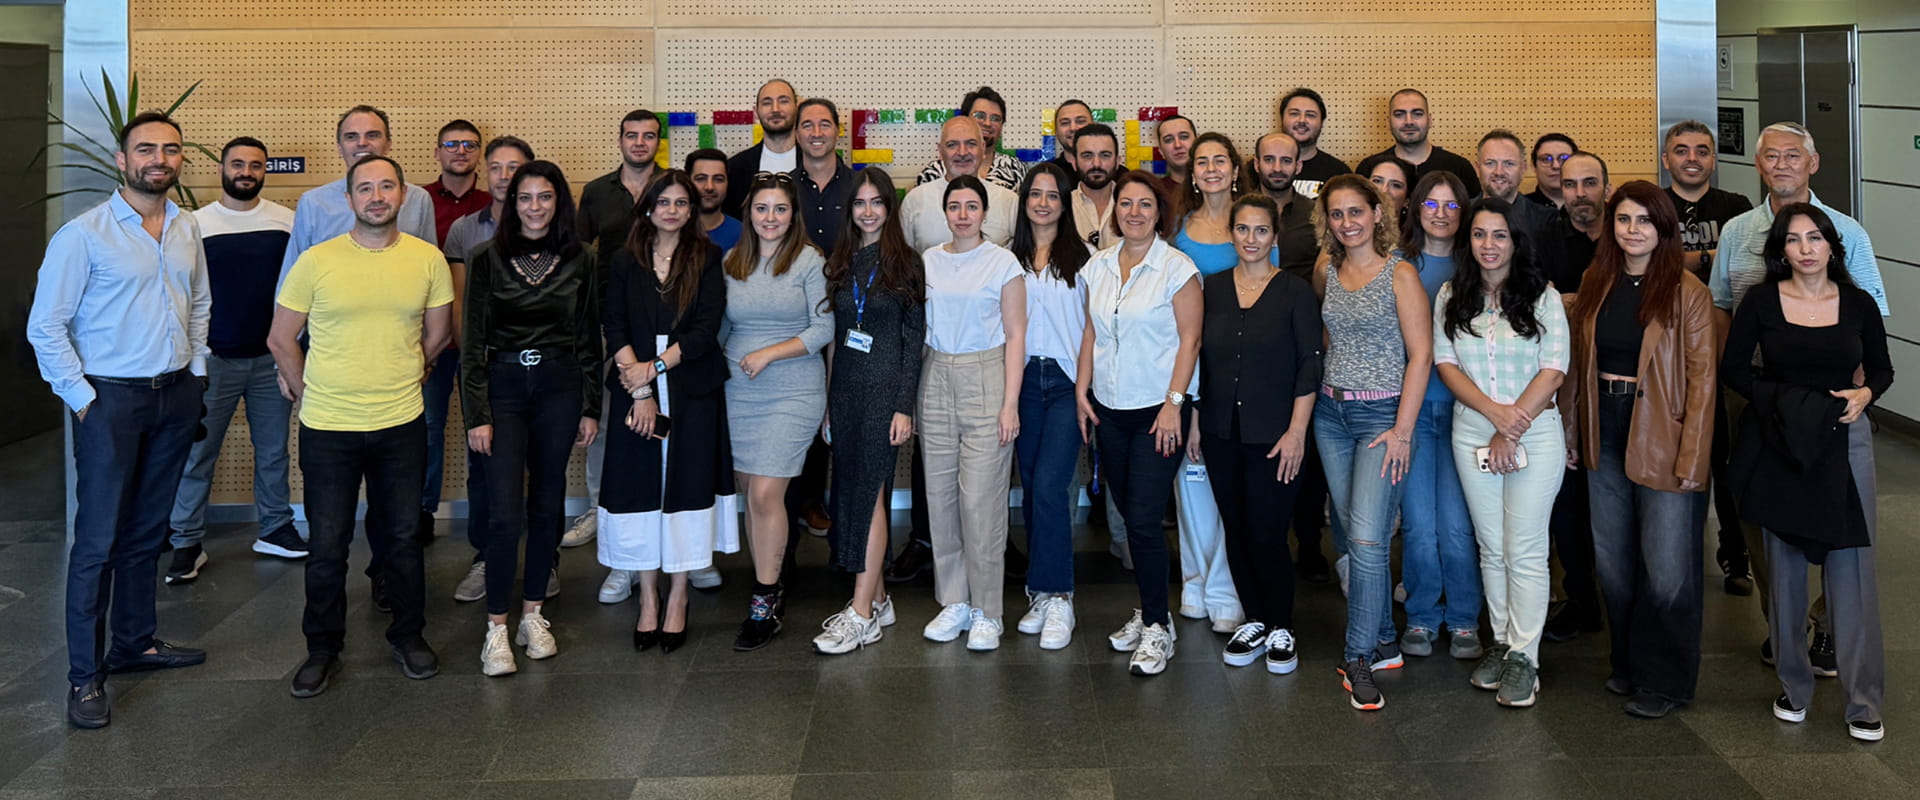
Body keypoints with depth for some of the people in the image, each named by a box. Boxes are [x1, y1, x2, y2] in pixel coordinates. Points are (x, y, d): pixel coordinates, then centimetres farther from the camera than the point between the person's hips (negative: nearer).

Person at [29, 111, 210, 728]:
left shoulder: (187, 230, 8)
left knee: (147, 532, 15)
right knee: (98, 540, -2)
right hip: (111, 399, -5)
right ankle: (85, 674, 6)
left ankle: (134, 642, 29)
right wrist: (81, 399, -11)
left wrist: (196, 371, 12)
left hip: (175, 396, 6)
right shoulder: (83, 235, -11)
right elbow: (46, 327, -9)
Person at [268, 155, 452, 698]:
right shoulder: (316, 261, -5)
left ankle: (408, 635, 30)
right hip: (327, 429, -1)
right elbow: (281, 339, 4)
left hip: (402, 425, 1)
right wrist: (310, 394, 7)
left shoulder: (428, 260, -1)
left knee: (403, 536, 12)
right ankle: (322, 648, 23)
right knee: (327, 545, 6)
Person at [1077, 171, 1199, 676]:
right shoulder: (1098, 266, 9)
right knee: (1129, 516, 10)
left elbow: (1190, 338, -8)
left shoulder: (1176, 268, -7)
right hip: (1110, 408, 5)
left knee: (1143, 519, -10)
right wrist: (1082, 392, 7)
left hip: (1159, 408, -5)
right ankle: (1149, 611, 23)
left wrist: (1174, 403, -14)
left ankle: (1157, 627, 1)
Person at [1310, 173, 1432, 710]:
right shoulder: (1326, 273, 8)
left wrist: (1403, 429, -14)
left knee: (1366, 539, -11)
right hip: (1331, 413, 6)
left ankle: (1359, 657, -1)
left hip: (1383, 414, -6)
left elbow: (1420, 355, -10)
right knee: (1356, 538, 9)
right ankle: (1384, 643, 22)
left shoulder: (1399, 275, -7)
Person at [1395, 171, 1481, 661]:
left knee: (1456, 523, -3)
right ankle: (1422, 617, 18)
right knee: (1418, 522, 2)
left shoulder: (1473, 268, 6)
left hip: (1460, 404, 0)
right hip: (1409, 404, 0)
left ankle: (1464, 620, 14)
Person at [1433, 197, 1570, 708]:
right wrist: (1495, 411, -13)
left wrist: (1511, 431, -12)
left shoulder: (1542, 296, -2)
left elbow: (1553, 370, -7)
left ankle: (1523, 658, 5)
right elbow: (1445, 364, 1)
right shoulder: (1451, 297, 6)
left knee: (1525, 550, -3)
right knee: (1491, 546, 9)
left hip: (1536, 432, -3)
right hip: (1472, 432, 3)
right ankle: (1502, 643, 20)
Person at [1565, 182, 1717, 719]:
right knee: (1612, 563, 12)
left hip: (1661, 442, -5)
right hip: (1605, 439, 5)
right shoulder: (1595, 285, 8)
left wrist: (1692, 459, -14)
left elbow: (1702, 377, -9)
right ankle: (1628, 664, 29)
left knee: (1666, 570, -2)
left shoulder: (1687, 292, -7)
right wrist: (1574, 433, 5)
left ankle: (1664, 681, 15)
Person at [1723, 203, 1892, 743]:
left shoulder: (1858, 305, 2)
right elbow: (1733, 369, 2)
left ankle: (1864, 701, 5)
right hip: (1779, 446, 0)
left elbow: (1882, 369, 13)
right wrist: (1779, 400, -13)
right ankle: (1794, 686, 22)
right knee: (1785, 569, 8)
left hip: (1844, 445, 0)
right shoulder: (1760, 302, -1)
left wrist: (1865, 394, -9)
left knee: (1852, 571, -2)